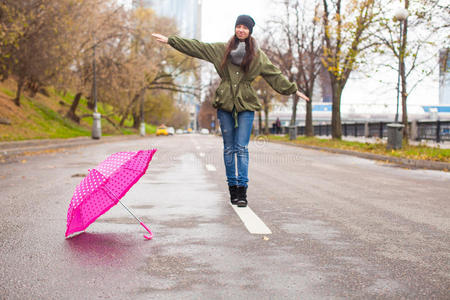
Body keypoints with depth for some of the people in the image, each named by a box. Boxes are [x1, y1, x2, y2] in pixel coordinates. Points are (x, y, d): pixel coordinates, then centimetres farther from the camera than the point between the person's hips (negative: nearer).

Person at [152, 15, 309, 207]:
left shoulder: (258, 56, 8)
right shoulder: (221, 50, 9)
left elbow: (275, 75, 13)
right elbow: (195, 47, 11)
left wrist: (293, 90, 12)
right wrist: (169, 40, 10)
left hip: (246, 106, -1)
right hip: (225, 104, 2)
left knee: (242, 148, -9)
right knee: (229, 148, 4)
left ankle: (242, 189, -9)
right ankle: (232, 188, 10)